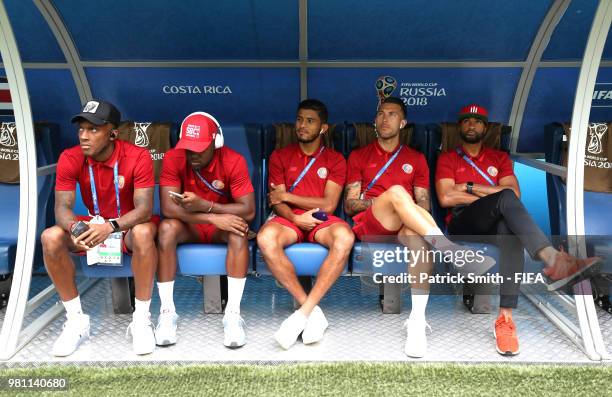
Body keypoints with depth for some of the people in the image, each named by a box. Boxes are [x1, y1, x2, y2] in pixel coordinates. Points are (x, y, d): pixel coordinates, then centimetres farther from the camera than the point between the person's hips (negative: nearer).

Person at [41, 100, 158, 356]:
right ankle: (76, 320, -9)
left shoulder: (137, 157, -20)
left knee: (144, 233, -38)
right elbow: (62, 207, -15)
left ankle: (141, 320, -22)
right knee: (50, 238, -25)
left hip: (128, 227, -3)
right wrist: (75, 227, -40)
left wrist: (110, 227, -45)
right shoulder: (70, 159, -10)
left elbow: (144, 208, -27)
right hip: (92, 226, 4)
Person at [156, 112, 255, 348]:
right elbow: (168, 208, -25)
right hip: (189, 226, 1)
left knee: (238, 229, -33)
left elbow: (248, 211, -24)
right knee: (167, 227, -31)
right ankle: (167, 311, -23)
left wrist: (205, 205, -34)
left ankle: (233, 313, -31)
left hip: (222, 226, 0)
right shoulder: (173, 159, -16)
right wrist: (213, 218, -34)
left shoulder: (233, 161, -18)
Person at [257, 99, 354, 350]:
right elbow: (277, 202, 4)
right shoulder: (280, 156, 13)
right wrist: (295, 217, -18)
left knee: (344, 237, -37)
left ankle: (303, 312, -34)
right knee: (265, 238, -36)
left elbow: (328, 204, -2)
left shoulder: (335, 159, 9)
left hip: (320, 220, 0)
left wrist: (287, 196, -3)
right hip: (290, 219, 1)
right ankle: (313, 311, -28)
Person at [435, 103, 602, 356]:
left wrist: (470, 187, 0)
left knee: (509, 226, -38)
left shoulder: (499, 158, 22)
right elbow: (446, 198, -4)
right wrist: (492, 195, -1)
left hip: (494, 225, 2)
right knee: (505, 198, -33)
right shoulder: (448, 159, 14)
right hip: (463, 224, -2)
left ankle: (505, 317, -42)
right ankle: (553, 260, -53)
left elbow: (515, 192, 4)